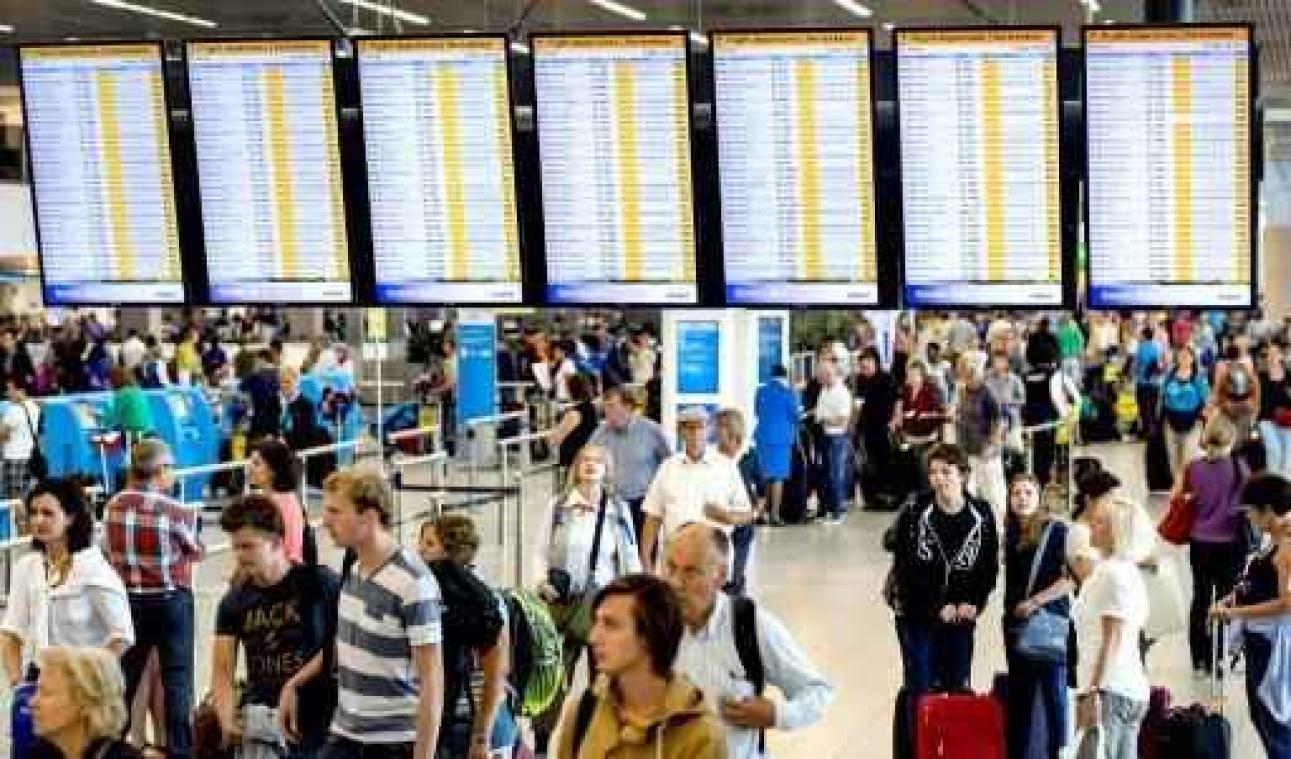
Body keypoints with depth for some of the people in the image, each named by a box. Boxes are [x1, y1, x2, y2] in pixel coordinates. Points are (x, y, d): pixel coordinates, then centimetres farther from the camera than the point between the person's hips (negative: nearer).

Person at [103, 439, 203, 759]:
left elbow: (110, 552, -1)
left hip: (129, 600, 4)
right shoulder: (177, 512, -17)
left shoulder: (114, 506, -5)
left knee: (125, 675, 15)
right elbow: (196, 553, -3)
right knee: (176, 677, 5)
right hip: (171, 601, -4)